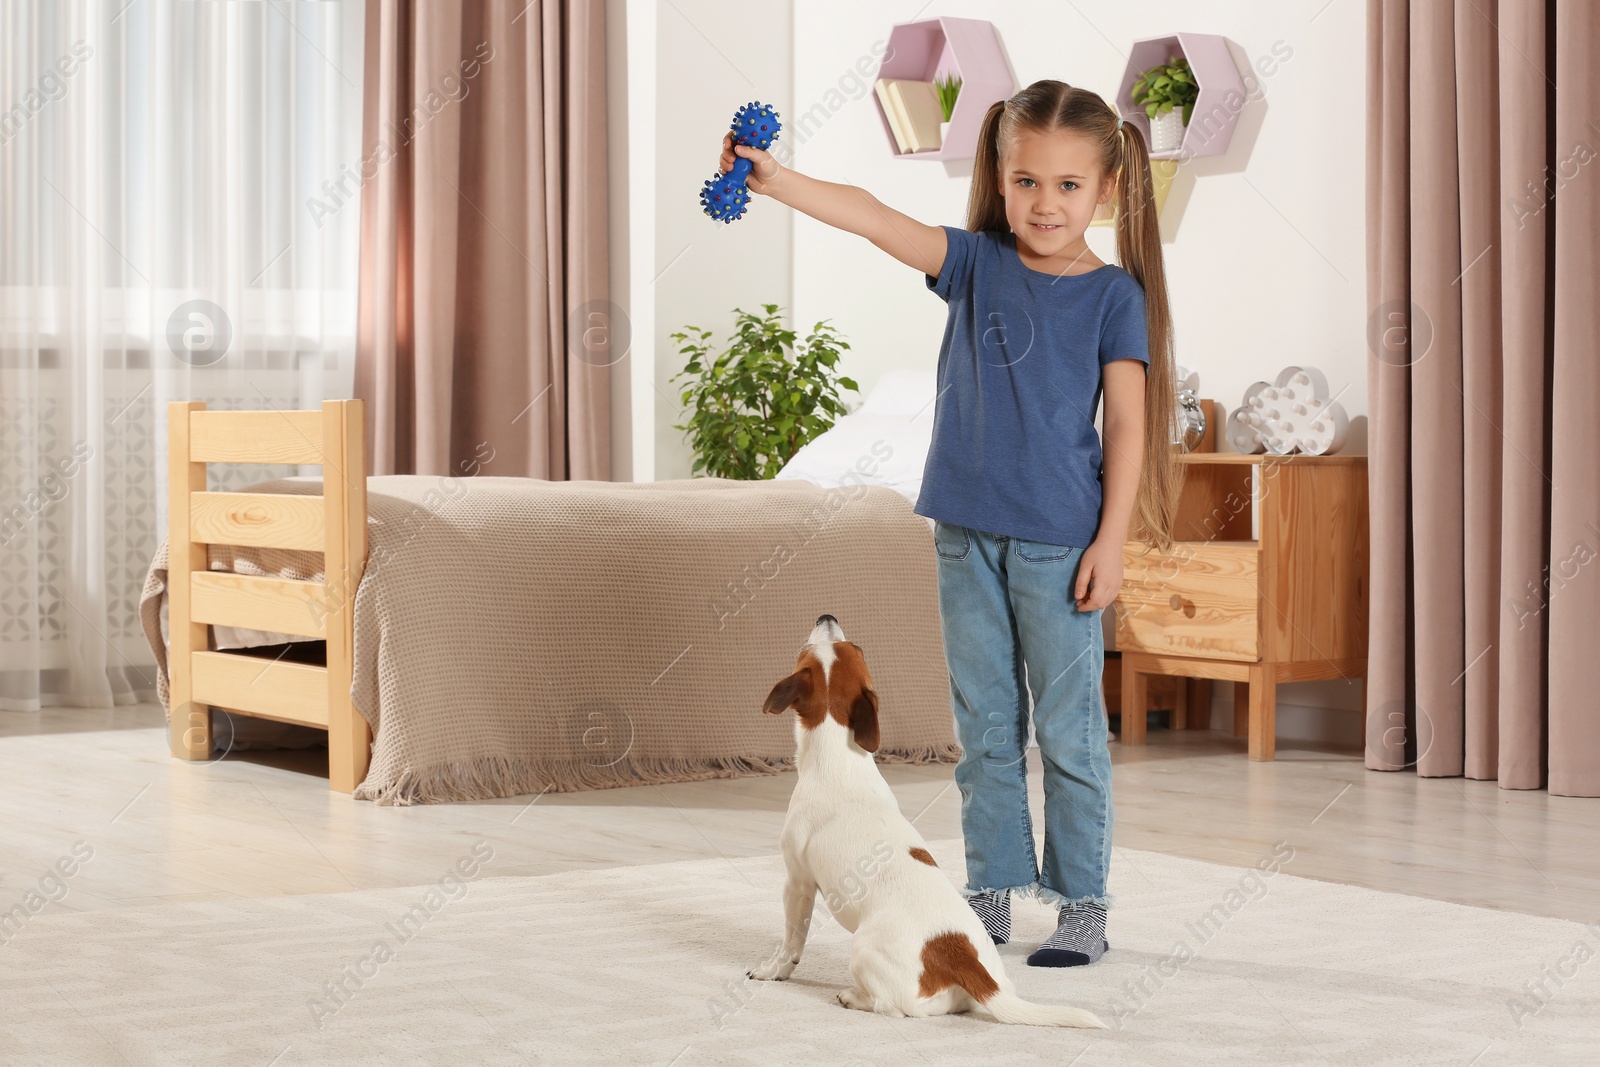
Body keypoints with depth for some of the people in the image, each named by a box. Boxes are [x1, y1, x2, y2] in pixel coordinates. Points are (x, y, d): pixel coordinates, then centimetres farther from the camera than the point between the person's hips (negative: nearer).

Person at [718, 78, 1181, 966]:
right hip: (968, 532, 4)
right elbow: (876, 220, -6)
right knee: (983, 727, 11)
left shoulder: (1113, 295, -3)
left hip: (1060, 539, -4)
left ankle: (1082, 905, 11)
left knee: (1068, 728, 2)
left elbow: (1128, 426, -4)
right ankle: (996, 889, 22)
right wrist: (777, 180, -18)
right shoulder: (977, 264, 5)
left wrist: (1112, 541, -9)